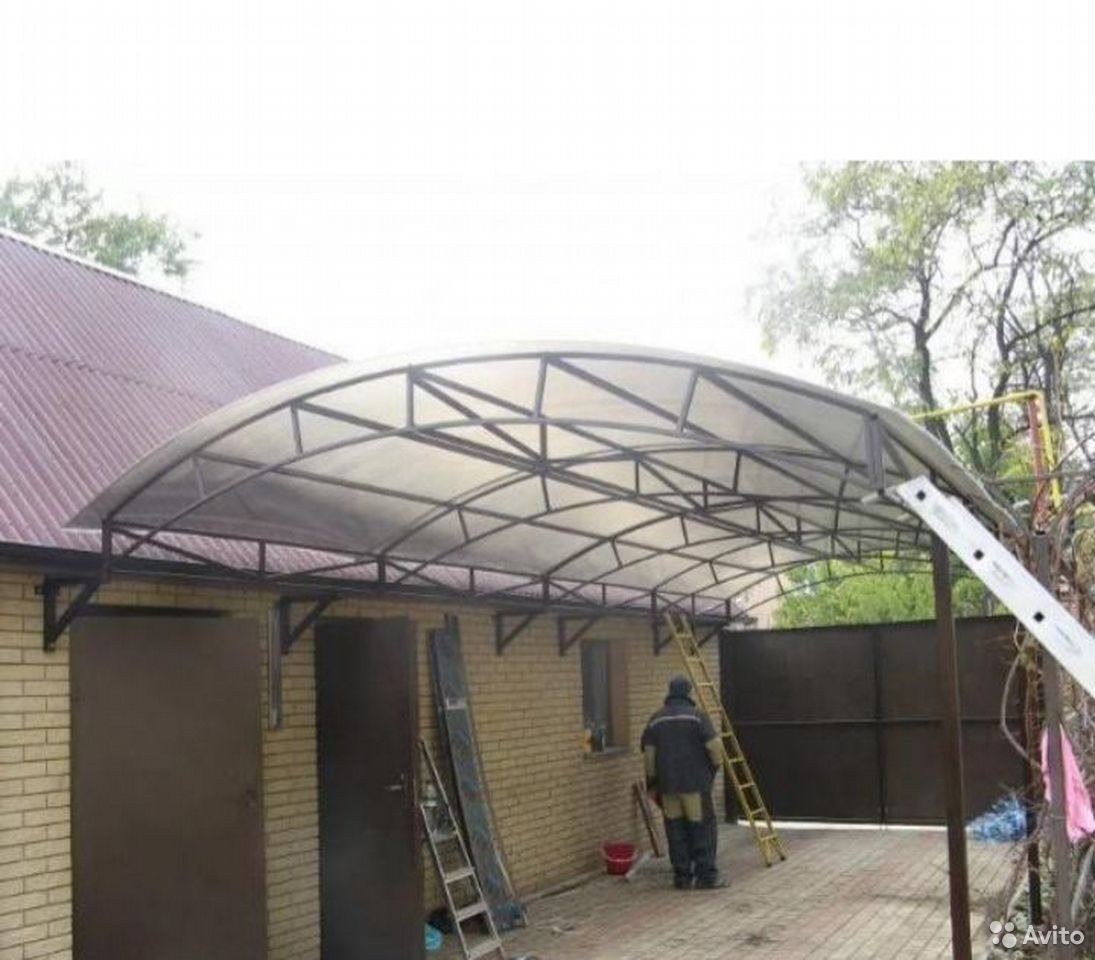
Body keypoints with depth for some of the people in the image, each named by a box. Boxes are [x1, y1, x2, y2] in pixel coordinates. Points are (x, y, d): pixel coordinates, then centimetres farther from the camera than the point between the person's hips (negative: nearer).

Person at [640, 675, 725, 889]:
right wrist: (717, 762, 7)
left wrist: (652, 780, 15)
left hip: (667, 783, 4)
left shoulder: (656, 719, 9)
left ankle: (682, 877, 10)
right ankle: (706, 876, -1)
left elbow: (648, 754, 7)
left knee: (676, 830, 8)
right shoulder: (697, 716, -4)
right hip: (695, 782, -4)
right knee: (703, 828, 1)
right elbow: (714, 745, -12)